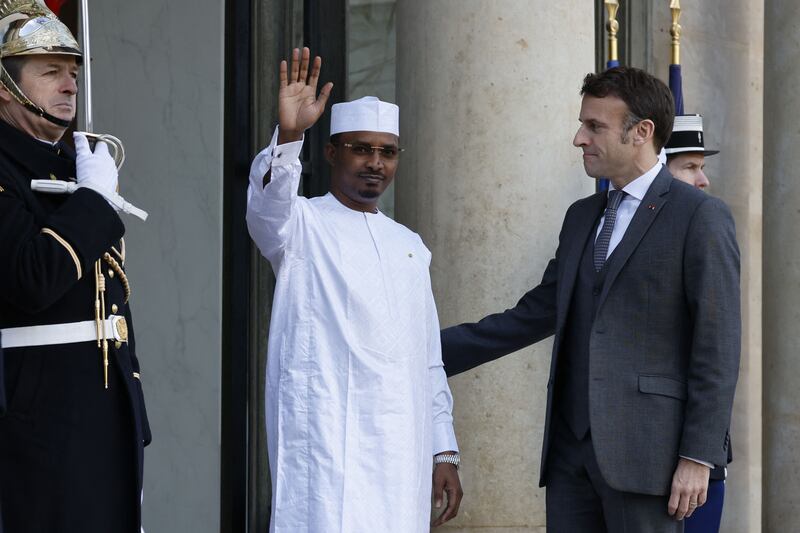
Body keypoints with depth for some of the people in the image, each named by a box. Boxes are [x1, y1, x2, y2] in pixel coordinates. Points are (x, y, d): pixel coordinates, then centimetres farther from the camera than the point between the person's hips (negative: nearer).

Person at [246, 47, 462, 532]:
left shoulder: (409, 246, 19)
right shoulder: (302, 225, 5)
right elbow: (268, 204, -20)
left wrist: (444, 451, 13)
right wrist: (288, 135, -38)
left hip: (403, 449, 5)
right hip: (327, 441, -5)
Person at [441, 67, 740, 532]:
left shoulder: (701, 216, -4)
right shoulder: (582, 217, 18)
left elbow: (718, 345, -8)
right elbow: (534, 315, 20)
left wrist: (698, 456, -14)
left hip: (643, 452, -7)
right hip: (572, 447, 7)